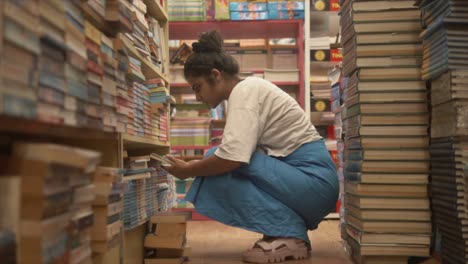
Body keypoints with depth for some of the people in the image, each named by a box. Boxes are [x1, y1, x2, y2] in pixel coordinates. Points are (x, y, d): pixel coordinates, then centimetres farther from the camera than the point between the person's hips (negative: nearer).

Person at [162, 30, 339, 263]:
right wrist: (196, 167, 8)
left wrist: (187, 170, -10)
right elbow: (240, 155, 16)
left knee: (222, 165, -17)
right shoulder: (249, 88, 14)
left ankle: (288, 237, -12)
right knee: (217, 163, 8)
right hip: (308, 180, 10)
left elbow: (233, 157, -26)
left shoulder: (244, 90, -14)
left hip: (312, 179, -10)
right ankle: (289, 232, 7)